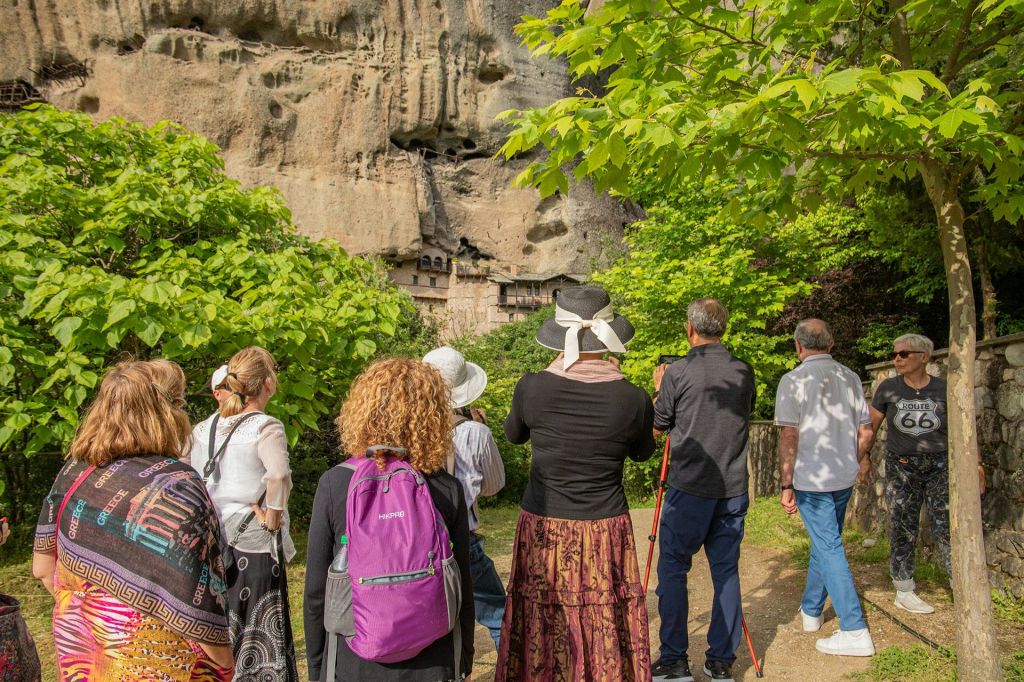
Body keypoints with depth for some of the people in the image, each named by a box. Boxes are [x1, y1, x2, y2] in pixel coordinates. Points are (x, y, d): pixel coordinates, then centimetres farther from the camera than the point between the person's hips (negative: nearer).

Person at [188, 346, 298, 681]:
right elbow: (278, 475, -32)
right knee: (259, 633, 8)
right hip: (255, 546, -5)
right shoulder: (266, 427, -15)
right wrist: (272, 517, -18)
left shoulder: (204, 428, 4)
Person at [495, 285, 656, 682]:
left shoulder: (532, 387, -13)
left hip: (543, 533, 0)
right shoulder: (633, 399, -12)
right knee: (607, 640, 14)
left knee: (540, 638, 14)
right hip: (606, 537, 0)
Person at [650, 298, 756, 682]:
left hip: (689, 490, -4)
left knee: (673, 569, 8)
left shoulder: (677, 373, -9)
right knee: (726, 571, 12)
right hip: (733, 489, 4)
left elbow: (657, 426, 3)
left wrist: (659, 389, 20)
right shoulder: (744, 372, 2)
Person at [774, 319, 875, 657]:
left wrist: (786, 484, -9)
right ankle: (811, 610, 32)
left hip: (811, 477, -6)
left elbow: (789, 436, -15)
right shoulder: (851, 378, 5)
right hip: (844, 476, 6)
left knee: (829, 547, -2)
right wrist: (860, 462, 27)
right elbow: (865, 430, 9)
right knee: (824, 541, 19)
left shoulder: (794, 380, -12)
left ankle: (855, 631, -3)